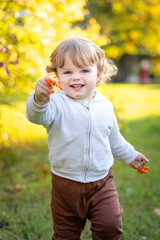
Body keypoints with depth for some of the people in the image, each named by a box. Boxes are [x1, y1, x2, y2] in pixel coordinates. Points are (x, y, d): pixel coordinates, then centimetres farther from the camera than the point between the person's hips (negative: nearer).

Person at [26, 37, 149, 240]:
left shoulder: (104, 106, 1)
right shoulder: (57, 103, -14)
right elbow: (37, 116, -36)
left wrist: (130, 155, 31)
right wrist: (39, 99, -58)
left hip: (101, 182, 2)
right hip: (65, 184, -2)